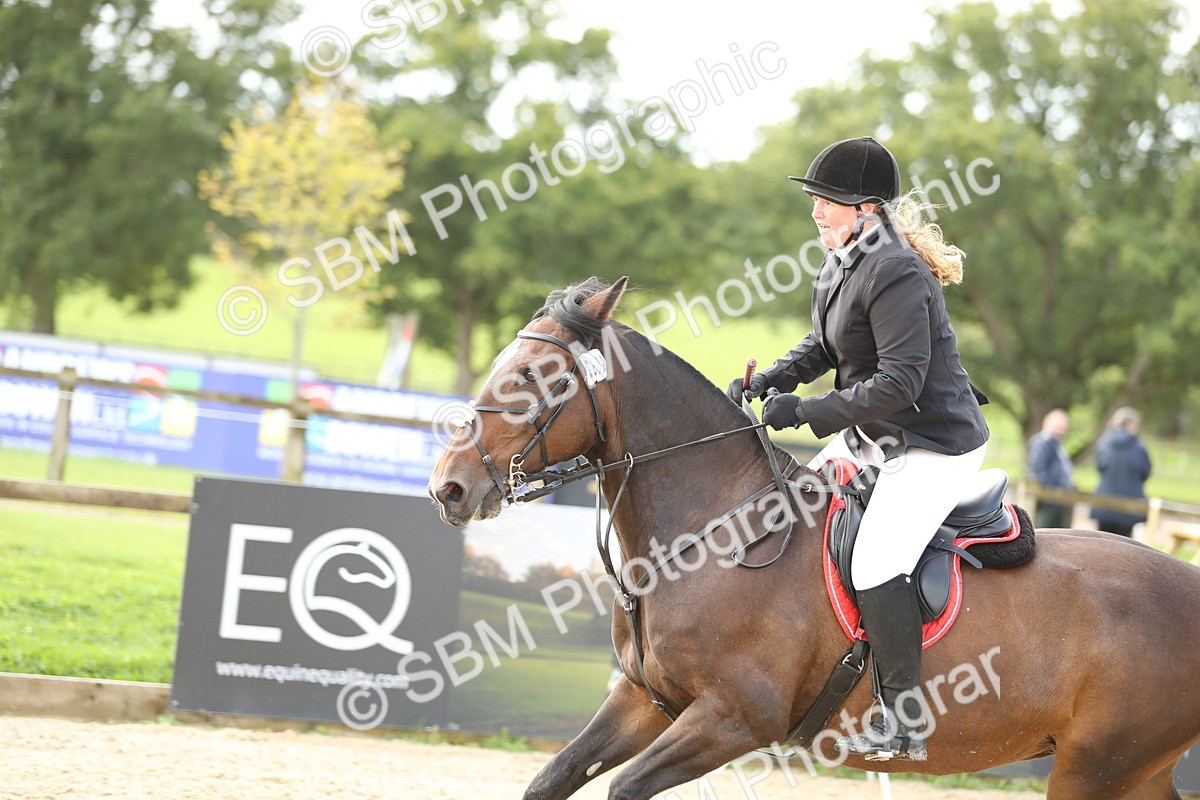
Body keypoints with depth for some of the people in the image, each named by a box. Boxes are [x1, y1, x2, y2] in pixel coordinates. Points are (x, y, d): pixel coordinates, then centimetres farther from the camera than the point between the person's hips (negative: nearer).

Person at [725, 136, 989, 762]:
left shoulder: (894, 273, -24)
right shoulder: (841, 264, 7)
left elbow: (900, 382, -28)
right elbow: (823, 346, 20)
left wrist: (807, 411, -25)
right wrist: (770, 379, 1)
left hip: (934, 445, -11)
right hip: (874, 435, 11)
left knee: (875, 569, -19)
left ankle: (905, 723, -9)